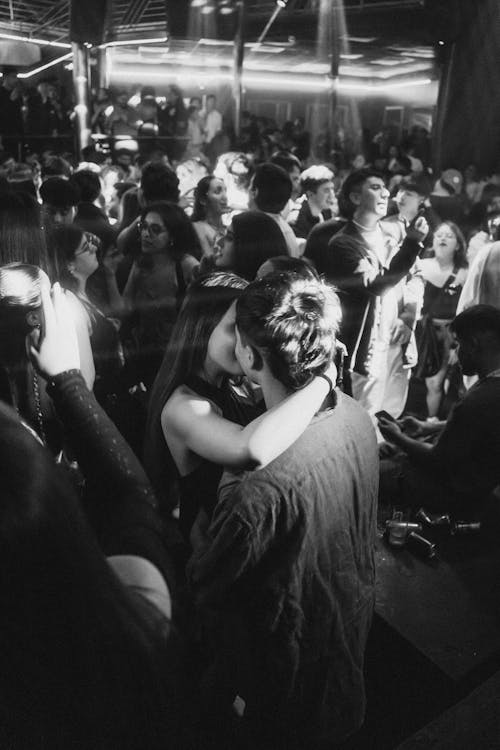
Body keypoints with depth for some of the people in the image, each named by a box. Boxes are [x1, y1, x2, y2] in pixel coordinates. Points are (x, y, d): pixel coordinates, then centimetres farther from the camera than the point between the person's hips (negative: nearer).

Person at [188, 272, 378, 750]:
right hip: (353, 620, 6)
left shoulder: (262, 486, -41)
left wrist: (226, 489, -14)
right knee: (337, 707, 34)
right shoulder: (354, 414, -17)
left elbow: (205, 591, -24)